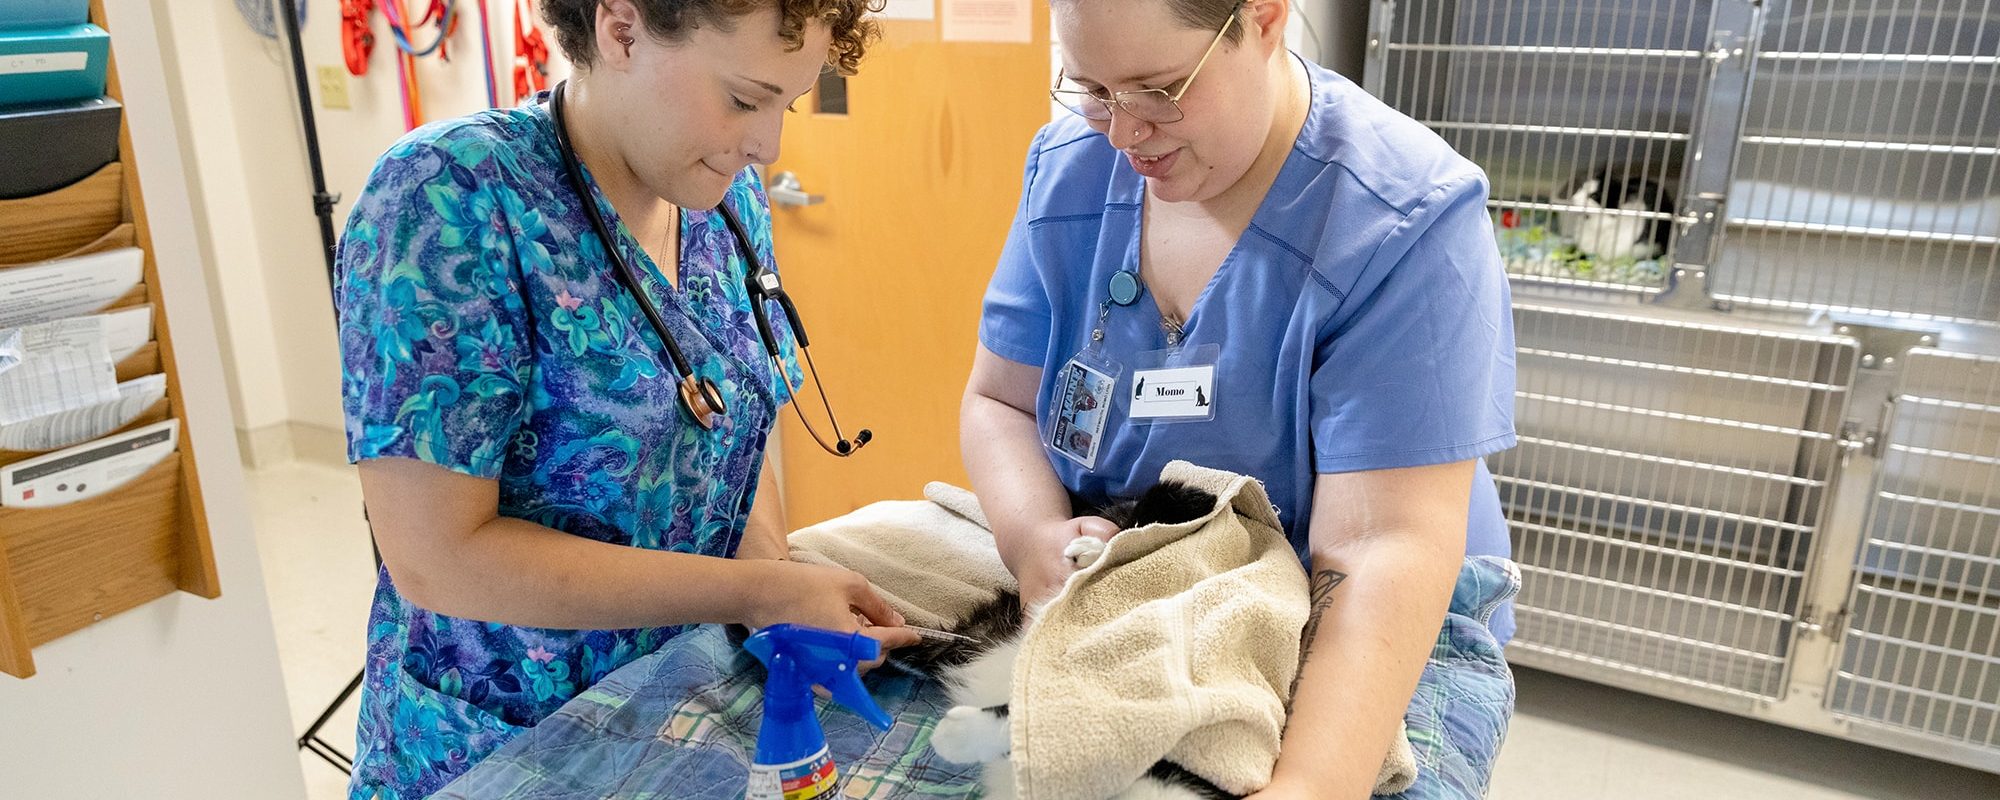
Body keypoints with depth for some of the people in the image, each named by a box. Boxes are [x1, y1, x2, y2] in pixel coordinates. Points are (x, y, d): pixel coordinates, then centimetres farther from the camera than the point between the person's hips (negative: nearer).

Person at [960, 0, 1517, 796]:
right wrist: (1033, 536, -21)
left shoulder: (1405, 223, -23)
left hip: (1349, 666, -3)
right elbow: (1001, 401, -1)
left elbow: (1383, 544, -29)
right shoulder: (1070, 166, -6)